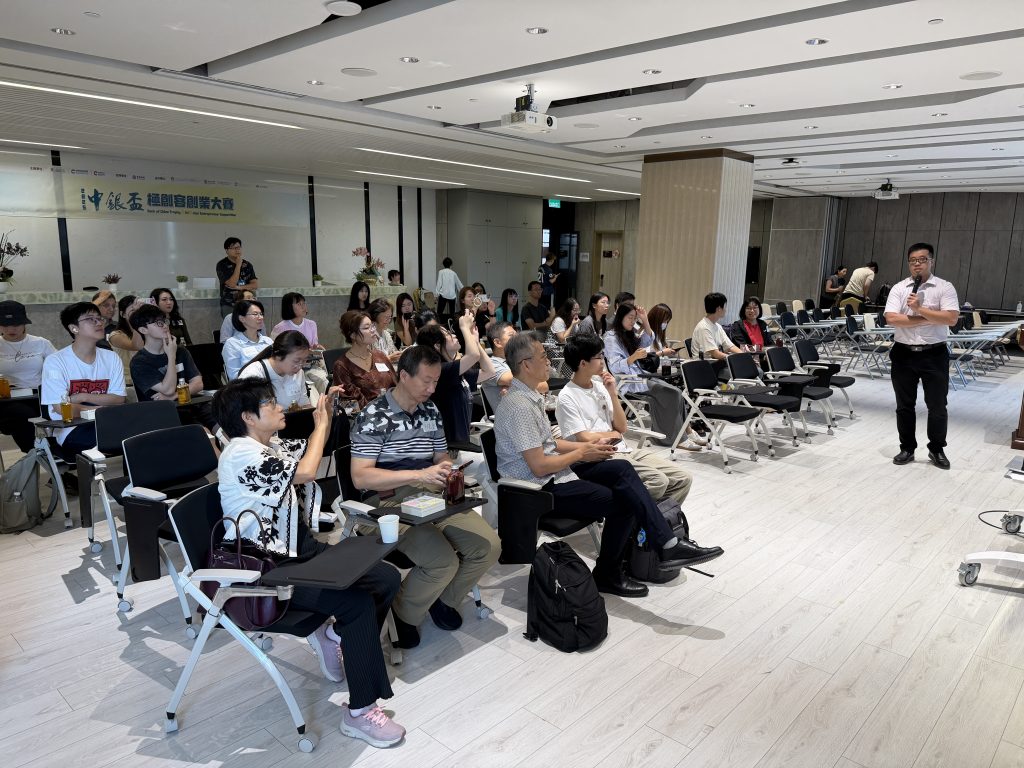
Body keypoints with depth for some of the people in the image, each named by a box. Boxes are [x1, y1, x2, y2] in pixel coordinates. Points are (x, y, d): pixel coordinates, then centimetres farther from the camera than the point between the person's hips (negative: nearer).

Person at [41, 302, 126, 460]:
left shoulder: (111, 358, 9)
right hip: (71, 430, -5)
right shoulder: (55, 361, -3)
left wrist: (83, 397, -9)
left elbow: (118, 399, 3)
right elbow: (61, 407, -9)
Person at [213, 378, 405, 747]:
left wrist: (327, 413, 9)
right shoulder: (241, 453, -19)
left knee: (387, 579, -1)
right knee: (358, 603, -24)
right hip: (265, 569, -9)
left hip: (300, 548, 9)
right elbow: (305, 471, -26)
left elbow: (310, 449, 25)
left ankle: (333, 636, 18)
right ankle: (360, 713, -12)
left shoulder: (270, 444, 9)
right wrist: (322, 423, -13)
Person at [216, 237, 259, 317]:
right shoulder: (222, 265, -3)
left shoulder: (247, 265, 9)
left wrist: (239, 287, -11)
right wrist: (238, 265, -11)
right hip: (229, 305, -3)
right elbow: (232, 284, -14)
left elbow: (255, 285, 3)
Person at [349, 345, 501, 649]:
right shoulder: (373, 417, -8)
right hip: (390, 502, -6)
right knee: (444, 561, -28)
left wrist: (447, 472, -3)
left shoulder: (431, 412, 13)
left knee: (489, 546, -11)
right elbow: (360, 477, -17)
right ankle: (402, 614, 2)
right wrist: (419, 475, -24)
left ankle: (443, 599, 16)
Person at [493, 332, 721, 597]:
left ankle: (667, 545, -5)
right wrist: (581, 453, -10)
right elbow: (539, 466, -24)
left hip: (555, 470, 10)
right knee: (625, 502, -11)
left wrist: (586, 446, 4)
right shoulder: (518, 406, -23)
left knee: (621, 469, -2)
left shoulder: (530, 395, 9)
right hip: (541, 488, -10)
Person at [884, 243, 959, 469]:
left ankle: (937, 449, 24)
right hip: (903, 353, 2)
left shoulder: (945, 287, -2)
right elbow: (891, 319, -12)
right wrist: (928, 319, -12)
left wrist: (920, 309, -15)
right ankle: (907, 448, 23)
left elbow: (951, 318, -15)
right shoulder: (899, 288, 2)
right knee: (904, 406, 10)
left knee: (937, 406, 7)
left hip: (934, 354, -1)